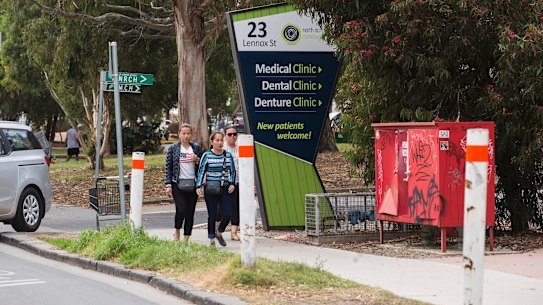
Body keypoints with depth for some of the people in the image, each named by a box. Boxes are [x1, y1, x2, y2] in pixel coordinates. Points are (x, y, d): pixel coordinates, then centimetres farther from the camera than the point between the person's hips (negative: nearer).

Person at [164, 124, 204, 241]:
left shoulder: (197, 148, 10)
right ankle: (177, 232, 10)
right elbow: (168, 167, 3)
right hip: (178, 184, -3)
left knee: (190, 213, 1)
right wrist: (168, 185, -4)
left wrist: (197, 160, -7)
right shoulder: (173, 149, 4)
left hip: (193, 184, 3)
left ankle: (186, 239, 9)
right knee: (181, 210, -15)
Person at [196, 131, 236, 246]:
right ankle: (211, 239, 14)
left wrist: (232, 184, 2)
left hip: (225, 189, 3)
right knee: (212, 215, 1)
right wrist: (199, 186, -7)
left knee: (227, 213, -6)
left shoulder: (228, 155, 7)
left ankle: (219, 233, 20)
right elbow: (201, 171, 1)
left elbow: (233, 171, 14)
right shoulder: (207, 155, -2)